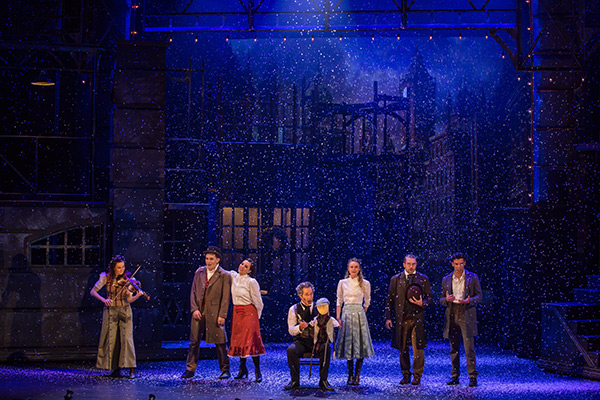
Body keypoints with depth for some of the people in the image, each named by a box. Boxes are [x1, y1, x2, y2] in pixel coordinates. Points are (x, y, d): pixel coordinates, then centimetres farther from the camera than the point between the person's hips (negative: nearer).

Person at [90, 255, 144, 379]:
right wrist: (103, 299, -24)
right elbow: (93, 291, -7)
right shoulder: (106, 277, -2)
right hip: (110, 311, 1)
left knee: (126, 338, -10)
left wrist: (137, 296, -28)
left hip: (124, 311, -1)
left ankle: (132, 369, -8)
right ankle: (116, 368, 11)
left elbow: (129, 299, -7)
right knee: (111, 339, -1)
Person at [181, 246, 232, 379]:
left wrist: (222, 315, -12)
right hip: (199, 311, 4)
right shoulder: (199, 272, 11)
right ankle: (190, 369, 12)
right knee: (194, 342, 5)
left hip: (215, 312, -4)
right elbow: (193, 292, 10)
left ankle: (225, 370, 11)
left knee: (220, 342, 0)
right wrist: (194, 309, -2)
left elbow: (225, 297, -6)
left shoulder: (224, 276, -3)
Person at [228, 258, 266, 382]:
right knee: (238, 339, 6)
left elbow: (258, 302, -4)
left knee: (251, 340, -10)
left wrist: (256, 316, 3)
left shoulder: (251, 282, -11)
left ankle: (257, 371, -7)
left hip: (248, 312, -6)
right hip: (236, 312, 6)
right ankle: (242, 369, 16)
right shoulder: (233, 277, 3)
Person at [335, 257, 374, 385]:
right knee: (348, 344, 2)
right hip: (346, 314, 1)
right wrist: (338, 318, -1)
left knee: (360, 344, -4)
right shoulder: (342, 283, 5)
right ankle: (350, 375, 9)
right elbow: (339, 301, 7)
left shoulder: (365, 284, 4)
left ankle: (357, 375, 3)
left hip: (359, 315, -1)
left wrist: (361, 313, 10)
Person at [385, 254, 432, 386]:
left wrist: (422, 303, -12)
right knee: (402, 349, 6)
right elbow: (390, 299, 9)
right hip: (401, 318, 1)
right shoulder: (396, 279, 10)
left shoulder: (423, 279, 8)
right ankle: (406, 375, 16)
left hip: (417, 318, -1)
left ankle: (417, 376, 6)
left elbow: (429, 297, 11)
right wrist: (388, 317, 2)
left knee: (418, 348, -4)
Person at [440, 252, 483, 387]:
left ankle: (472, 376, -2)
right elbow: (441, 299, 15)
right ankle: (455, 376, 13)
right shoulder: (446, 280, 12)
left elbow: (479, 295, 4)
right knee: (453, 348, 6)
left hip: (466, 316, -3)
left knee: (469, 347, -7)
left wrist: (469, 301, -16)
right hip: (452, 316, 3)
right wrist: (446, 299, -9)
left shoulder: (472, 278, 5)